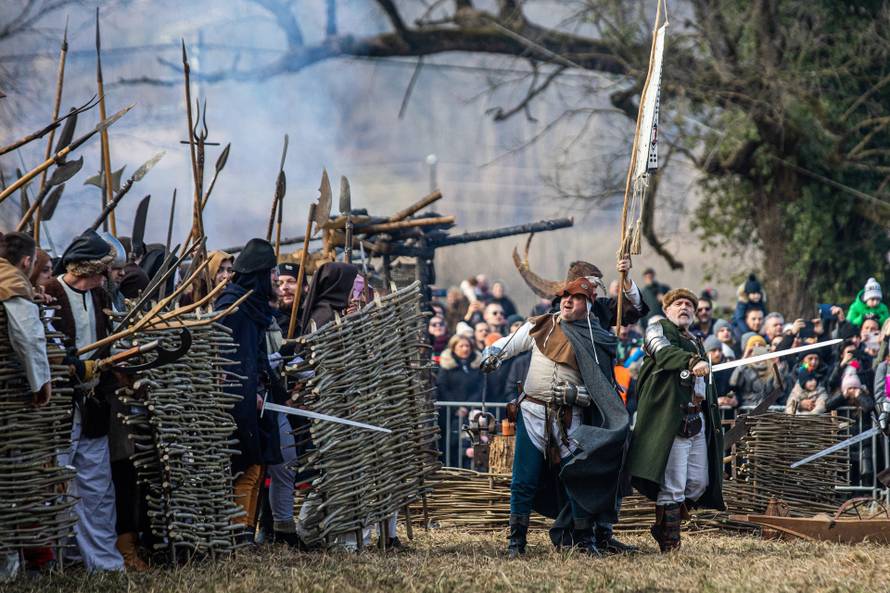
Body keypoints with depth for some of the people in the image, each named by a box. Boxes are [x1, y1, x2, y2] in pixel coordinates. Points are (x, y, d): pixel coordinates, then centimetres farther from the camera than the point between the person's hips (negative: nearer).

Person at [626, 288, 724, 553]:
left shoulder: (697, 344, 26)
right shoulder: (658, 329, 4)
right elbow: (665, 353, -19)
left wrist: (714, 422, 21)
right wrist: (692, 363, -38)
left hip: (698, 420, 8)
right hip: (670, 419, -8)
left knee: (699, 483, 3)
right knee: (672, 486, -10)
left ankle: (665, 526, 19)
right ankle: (670, 543, -7)